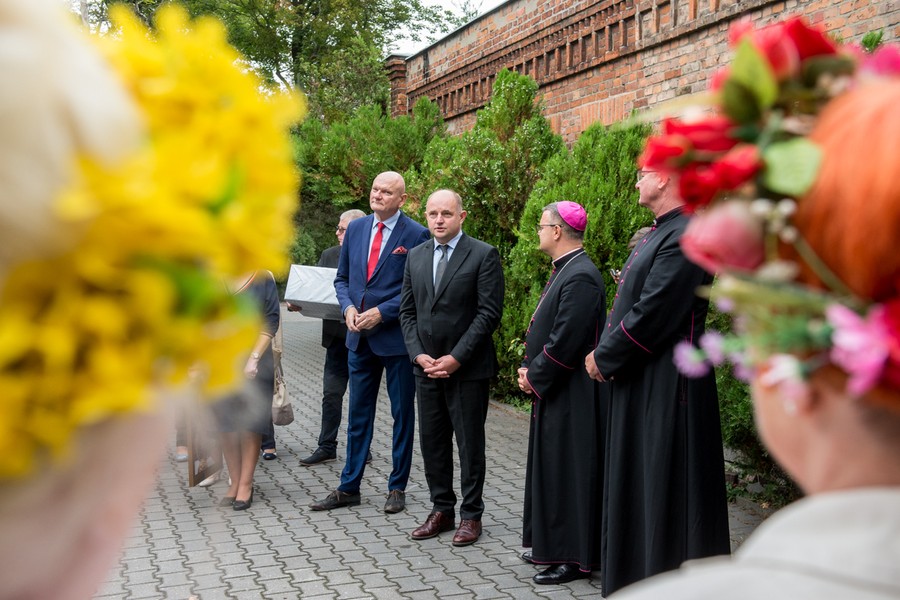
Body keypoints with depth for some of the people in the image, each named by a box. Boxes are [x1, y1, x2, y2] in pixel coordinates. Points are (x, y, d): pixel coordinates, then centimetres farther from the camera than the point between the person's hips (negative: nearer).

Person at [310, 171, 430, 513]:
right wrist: (348, 307, -5)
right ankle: (348, 488, 22)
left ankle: (397, 488, 21)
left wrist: (381, 312, -17)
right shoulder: (355, 229, 8)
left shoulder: (416, 235, -8)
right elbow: (342, 278, 14)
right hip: (360, 337, 5)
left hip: (397, 337, -5)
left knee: (402, 414, 8)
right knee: (358, 414, 13)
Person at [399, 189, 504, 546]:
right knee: (432, 442, 11)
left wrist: (456, 358, -15)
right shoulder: (416, 256, 10)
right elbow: (407, 310, 11)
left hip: (467, 368, -5)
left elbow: (489, 313, -12)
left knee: (469, 443, 4)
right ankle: (441, 510, 24)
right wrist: (419, 354, -3)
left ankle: (470, 515, 16)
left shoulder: (483, 255, -7)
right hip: (427, 366, 5)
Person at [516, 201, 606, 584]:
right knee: (550, 469, 17)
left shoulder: (580, 277, -20)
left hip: (571, 395, -10)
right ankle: (552, 545, 29)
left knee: (568, 472, -2)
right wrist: (530, 367, 7)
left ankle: (575, 558, 9)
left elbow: (565, 341, -24)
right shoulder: (564, 270, 11)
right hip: (552, 391, 10)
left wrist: (534, 375, -13)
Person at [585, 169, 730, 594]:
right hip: (640, 383, 11)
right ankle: (633, 576, 31)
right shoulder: (657, 234, 14)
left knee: (664, 489, 0)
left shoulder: (683, 237, -19)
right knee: (638, 485, 18)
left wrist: (603, 357, -13)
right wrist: (605, 353, 6)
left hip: (664, 386, -11)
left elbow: (652, 314, -24)